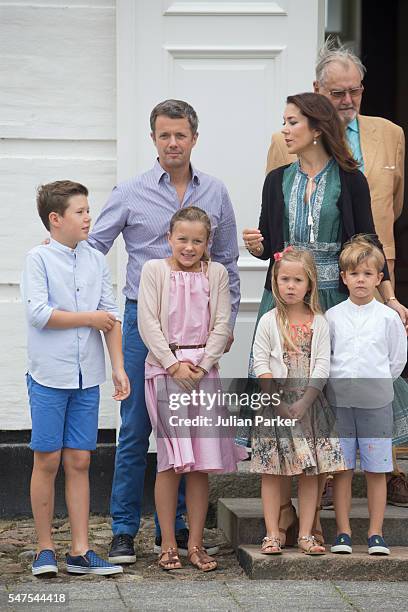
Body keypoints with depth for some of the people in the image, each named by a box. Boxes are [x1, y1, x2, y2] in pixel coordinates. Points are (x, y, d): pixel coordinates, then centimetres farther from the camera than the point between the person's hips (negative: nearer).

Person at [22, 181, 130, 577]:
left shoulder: (96, 260, 9)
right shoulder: (39, 258, -5)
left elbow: (110, 317, 7)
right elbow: (38, 313, -15)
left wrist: (118, 368, 0)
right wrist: (89, 318, -7)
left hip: (87, 377, 4)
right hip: (49, 375, -4)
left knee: (79, 461, 5)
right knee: (48, 460, 1)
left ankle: (80, 551, 8)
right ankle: (45, 549, 10)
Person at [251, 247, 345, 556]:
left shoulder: (319, 323, 3)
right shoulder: (269, 322, 1)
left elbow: (322, 366, -2)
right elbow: (260, 364, -3)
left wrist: (303, 403, -11)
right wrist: (278, 402, -13)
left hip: (308, 403, 1)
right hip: (274, 403, -1)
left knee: (310, 472, 2)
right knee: (272, 472, -1)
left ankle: (306, 534, 8)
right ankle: (273, 535, 4)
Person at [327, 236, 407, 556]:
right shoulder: (332, 317, 4)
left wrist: (376, 382, 6)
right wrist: (340, 382, 4)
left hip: (377, 403, -1)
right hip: (339, 401, 1)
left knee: (376, 470, 2)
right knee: (341, 470, 2)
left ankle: (376, 534, 7)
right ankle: (343, 533, 8)